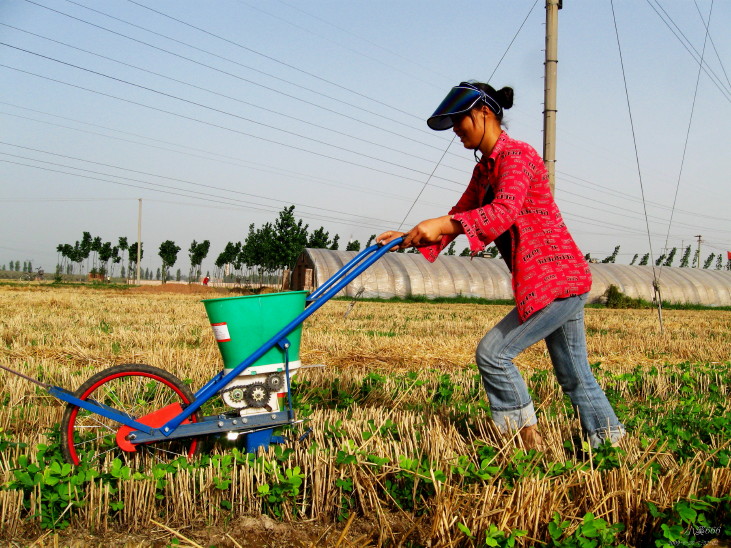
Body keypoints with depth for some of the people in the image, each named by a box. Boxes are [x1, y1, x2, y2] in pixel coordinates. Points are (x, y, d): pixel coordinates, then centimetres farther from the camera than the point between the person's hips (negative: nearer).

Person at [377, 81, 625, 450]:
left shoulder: (517, 155, -14)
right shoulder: (484, 170, 15)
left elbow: (506, 210, -31)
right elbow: (460, 215, 20)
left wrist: (443, 224, -41)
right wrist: (412, 238, 5)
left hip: (556, 280, -10)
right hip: (566, 282, 10)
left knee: (492, 353, -9)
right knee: (573, 373, 16)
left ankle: (530, 442, 1)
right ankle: (609, 440, 27)